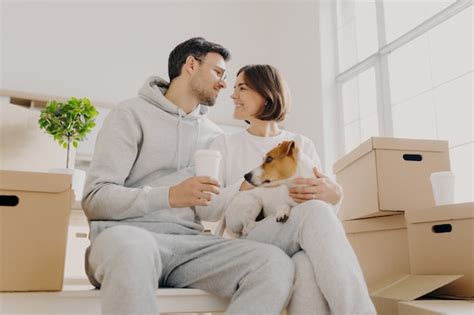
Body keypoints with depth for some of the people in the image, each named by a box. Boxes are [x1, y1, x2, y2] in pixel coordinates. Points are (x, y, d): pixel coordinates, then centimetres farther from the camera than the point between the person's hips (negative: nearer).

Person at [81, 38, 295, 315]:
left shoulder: (214, 136, 19)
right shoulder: (132, 113, 4)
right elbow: (95, 199, -6)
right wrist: (169, 196, -19)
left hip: (188, 242, 5)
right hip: (128, 235, -5)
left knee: (276, 264, -22)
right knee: (131, 246, -42)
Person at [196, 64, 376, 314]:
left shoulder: (302, 145, 17)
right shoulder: (225, 144, 13)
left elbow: (325, 206, 9)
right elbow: (204, 207, 0)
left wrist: (333, 195, -16)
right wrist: (249, 185, -17)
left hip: (298, 248, 2)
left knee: (309, 268, -39)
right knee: (314, 211, -33)